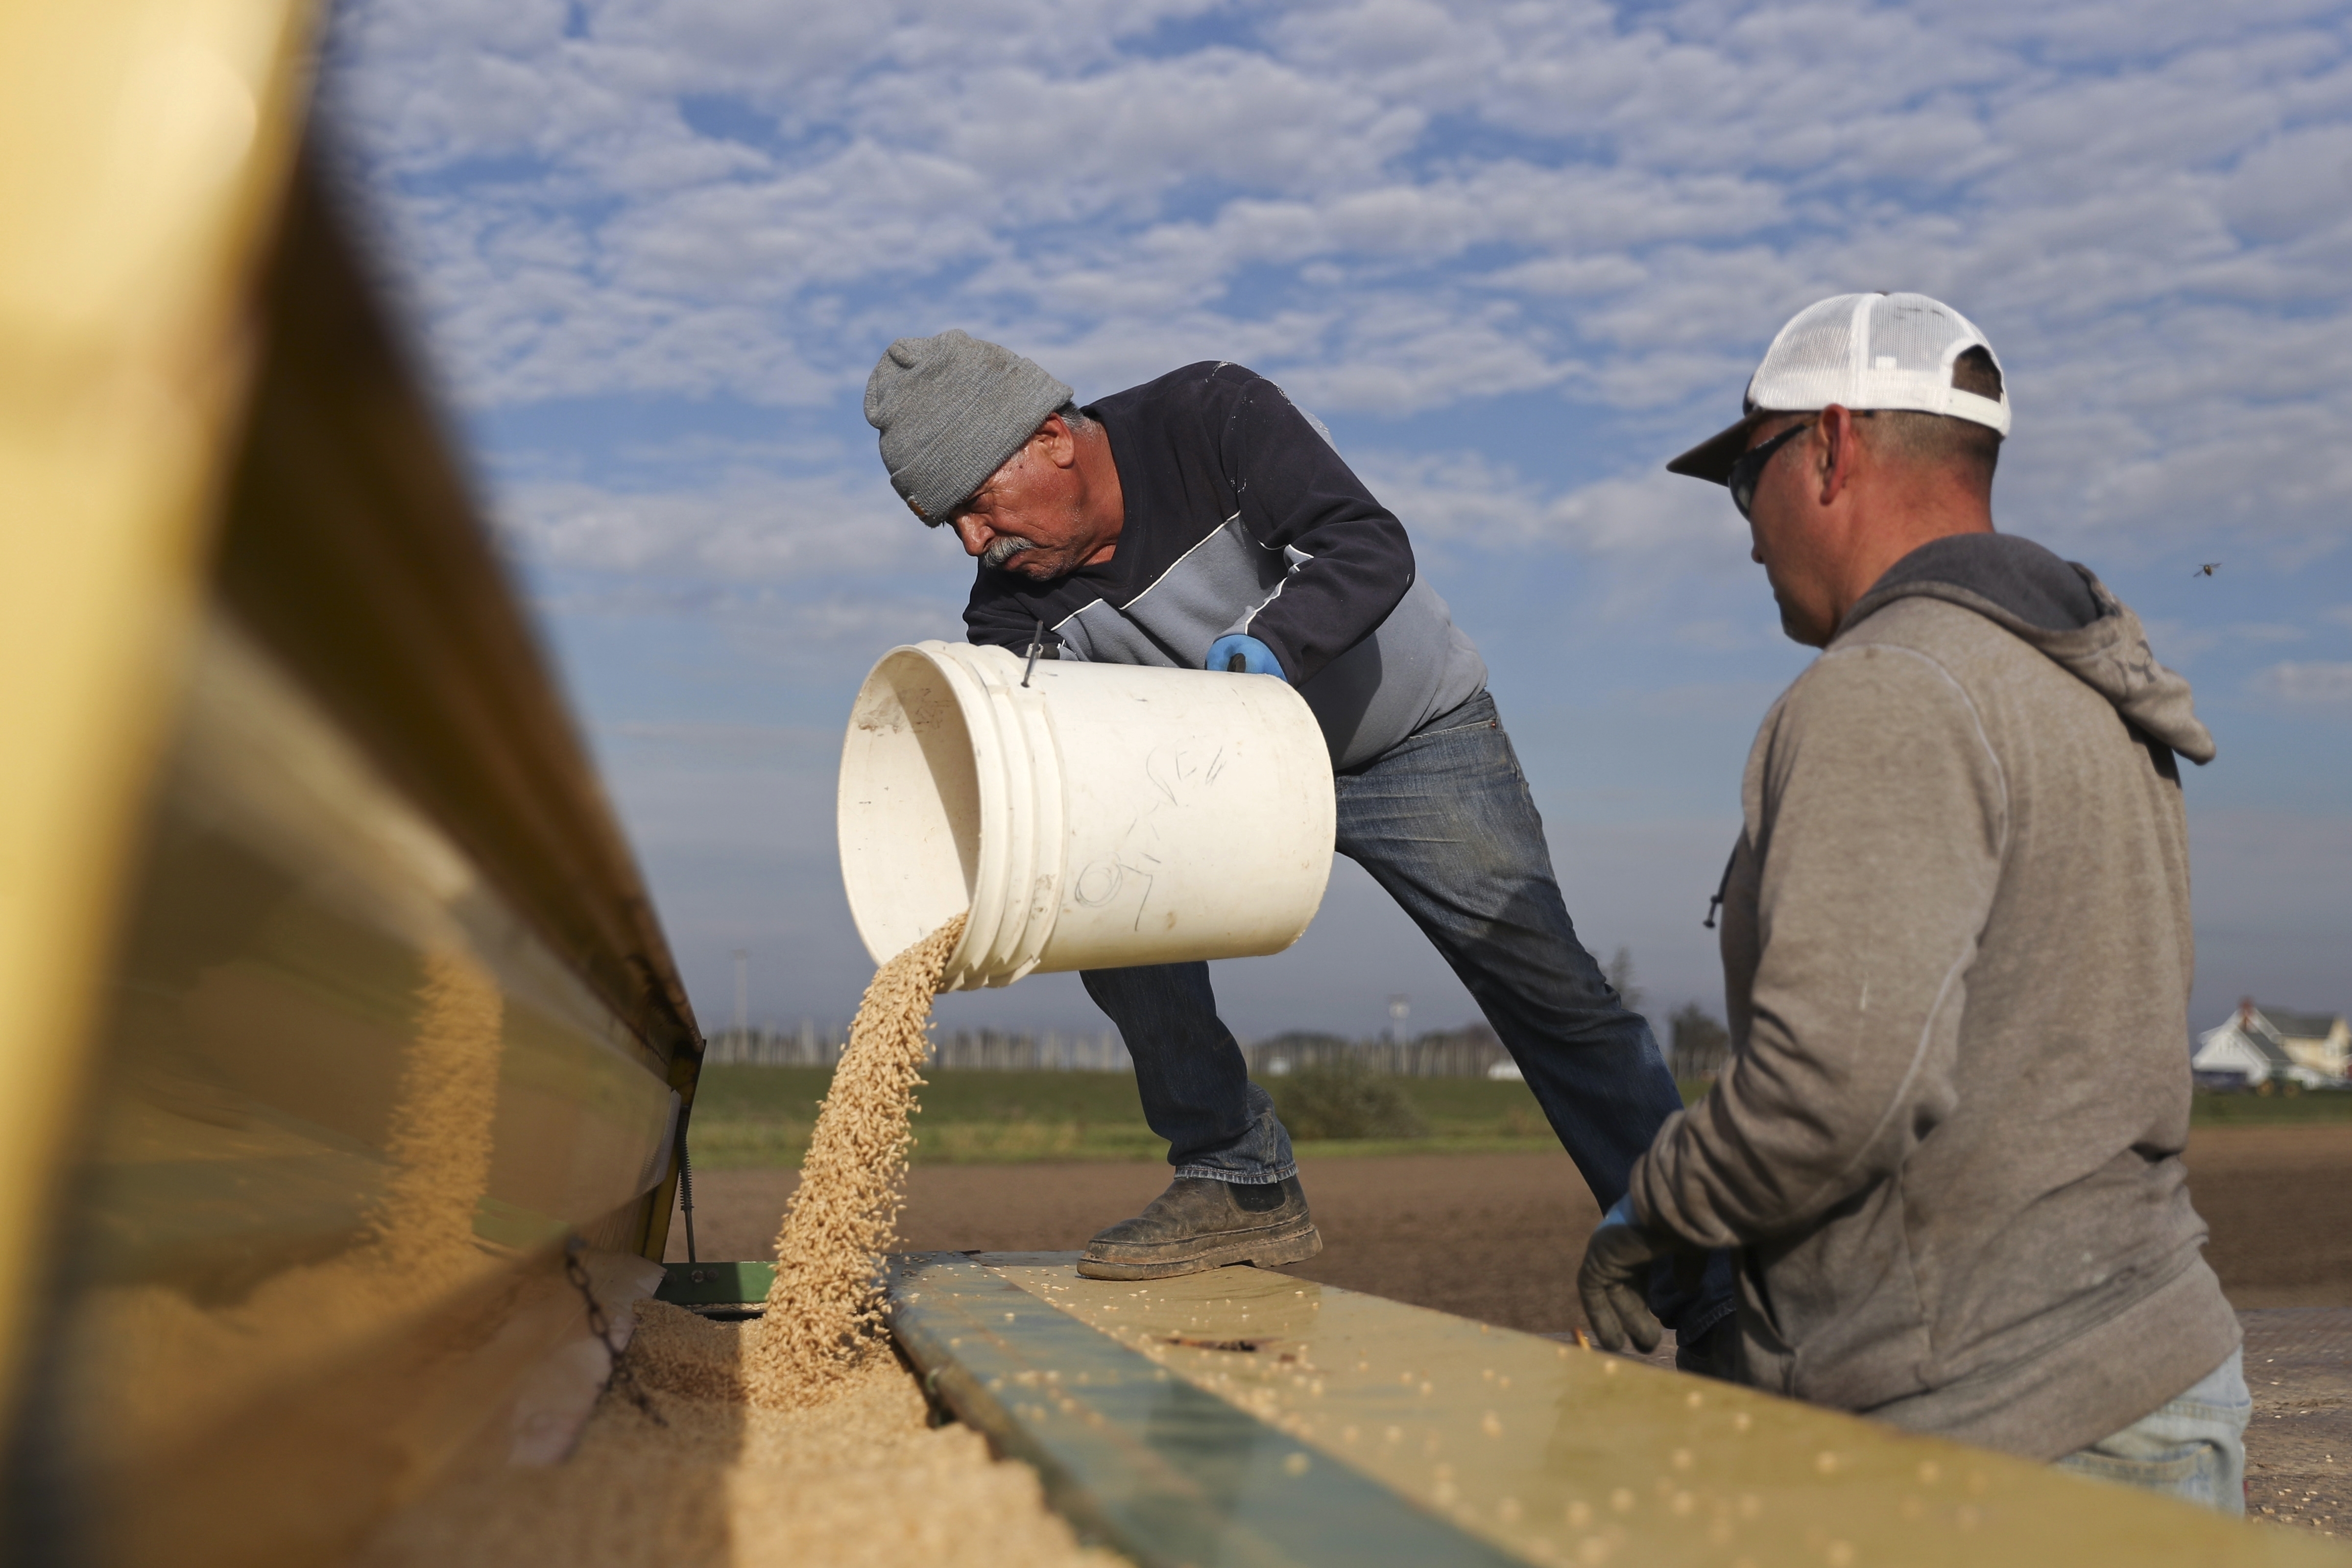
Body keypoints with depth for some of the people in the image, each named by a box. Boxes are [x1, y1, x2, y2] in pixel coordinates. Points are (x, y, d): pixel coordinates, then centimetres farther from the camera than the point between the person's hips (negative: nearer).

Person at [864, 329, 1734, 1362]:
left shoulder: (1210, 415, -25)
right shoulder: (1015, 609, -14)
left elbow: (1372, 550, -34)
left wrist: (1268, 643, -52)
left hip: (1412, 732, -3)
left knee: (1545, 985, -8)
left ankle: (1707, 1288, 1)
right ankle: (1239, 1186, -7)